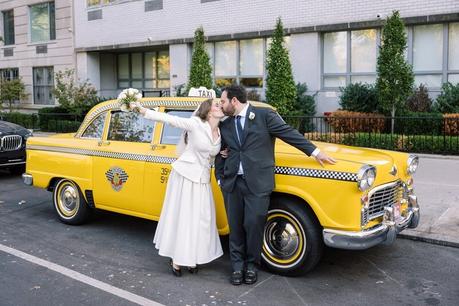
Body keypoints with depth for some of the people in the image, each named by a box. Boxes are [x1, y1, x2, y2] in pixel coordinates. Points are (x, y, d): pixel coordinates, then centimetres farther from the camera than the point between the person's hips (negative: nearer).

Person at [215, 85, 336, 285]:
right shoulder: (225, 125, 12)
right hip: (232, 183, 4)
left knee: (253, 224, -4)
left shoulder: (264, 115, -1)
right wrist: (219, 178, 10)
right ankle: (237, 266, 20)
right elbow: (220, 154, 19)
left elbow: (288, 133, -3)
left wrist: (315, 152, -6)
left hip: (258, 182, -4)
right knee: (235, 227, 6)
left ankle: (251, 264, 18)